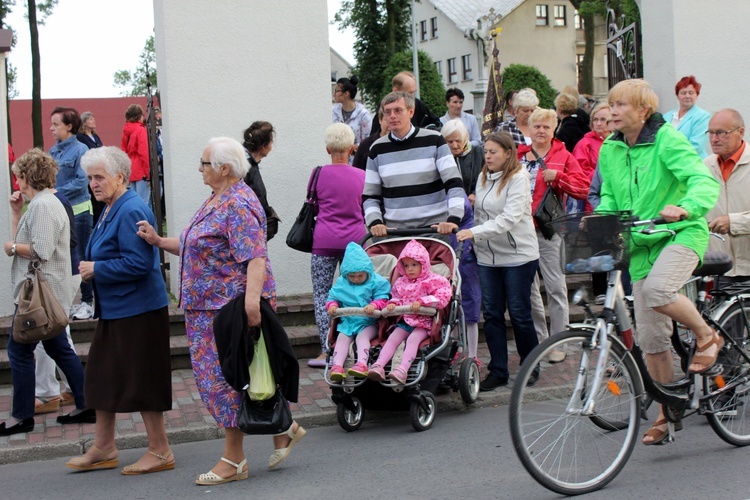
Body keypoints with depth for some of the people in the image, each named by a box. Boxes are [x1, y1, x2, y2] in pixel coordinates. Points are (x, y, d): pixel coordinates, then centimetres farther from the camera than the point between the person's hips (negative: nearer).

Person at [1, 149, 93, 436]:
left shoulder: (43, 205, -16)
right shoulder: (41, 203, 17)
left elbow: (41, 251, -24)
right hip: (47, 293, 10)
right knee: (59, 348, 14)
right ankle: (85, 406, 17)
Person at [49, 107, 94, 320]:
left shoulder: (80, 150, -10)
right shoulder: (53, 151, 9)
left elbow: (81, 182, -16)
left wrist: (57, 192, -18)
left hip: (78, 210, -6)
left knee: (82, 257, 2)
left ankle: (87, 302, 11)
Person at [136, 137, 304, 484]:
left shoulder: (238, 205, -17)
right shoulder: (216, 201, 14)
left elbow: (255, 258, -27)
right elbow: (197, 248, 21)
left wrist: (252, 299, -37)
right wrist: (159, 241, 12)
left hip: (232, 308, -10)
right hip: (211, 306, 10)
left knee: (228, 378, -2)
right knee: (221, 376, 13)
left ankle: (233, 461, 9)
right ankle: (283, 428, 23)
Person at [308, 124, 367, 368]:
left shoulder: (318, 174, -1)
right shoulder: (361, 176, 4)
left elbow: (312, 205, 9)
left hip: (325, 240, -2)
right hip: (355, 239, 2)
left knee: (321, 294, 3)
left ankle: (327, 350, -2)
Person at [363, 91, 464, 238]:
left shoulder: (433, 141, 1)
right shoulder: (377, 149, 8)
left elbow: (454, 183, -4)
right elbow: (370, 196, 11)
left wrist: (453, 219, -18)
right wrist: (375, 222, -8)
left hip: (436, 229, -1)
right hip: (393, 230, 1)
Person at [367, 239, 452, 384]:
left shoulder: (433, 281, -2)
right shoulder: (400, 283, 16)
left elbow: (442, 298, -15)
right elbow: (396, 297, 23)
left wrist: (421, 301, -24)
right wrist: (392, 304, -3)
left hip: (423, 321, -5)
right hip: (404, 319, 5)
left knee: (413, 339, -30)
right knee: (392, 338, -17)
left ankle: (403, 369, -45)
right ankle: (378, 365, -32)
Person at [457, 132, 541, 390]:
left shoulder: (518, 178, -11)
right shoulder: (483, 177, 10)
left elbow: (509, 218, -22)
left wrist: (474, 232, -29)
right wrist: (474, 243, 11)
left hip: (518, 255, -6)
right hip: (488, 256, 6)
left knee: (519, 313, 0)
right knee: (491, 313, 4)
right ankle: (497, 371, 12)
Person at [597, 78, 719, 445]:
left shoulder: (668, 140, -11)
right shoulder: (609, 150, 6)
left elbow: (703, 180, -22)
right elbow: (610, 198, 15)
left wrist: (685, 208, -42)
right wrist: (599, 220, -6)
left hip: (681, 233, -5)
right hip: (642, 243, 6)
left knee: (657, 290, -35)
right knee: (650, 338, 3)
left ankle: (706, 335, -5)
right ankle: (668, 412, 19)